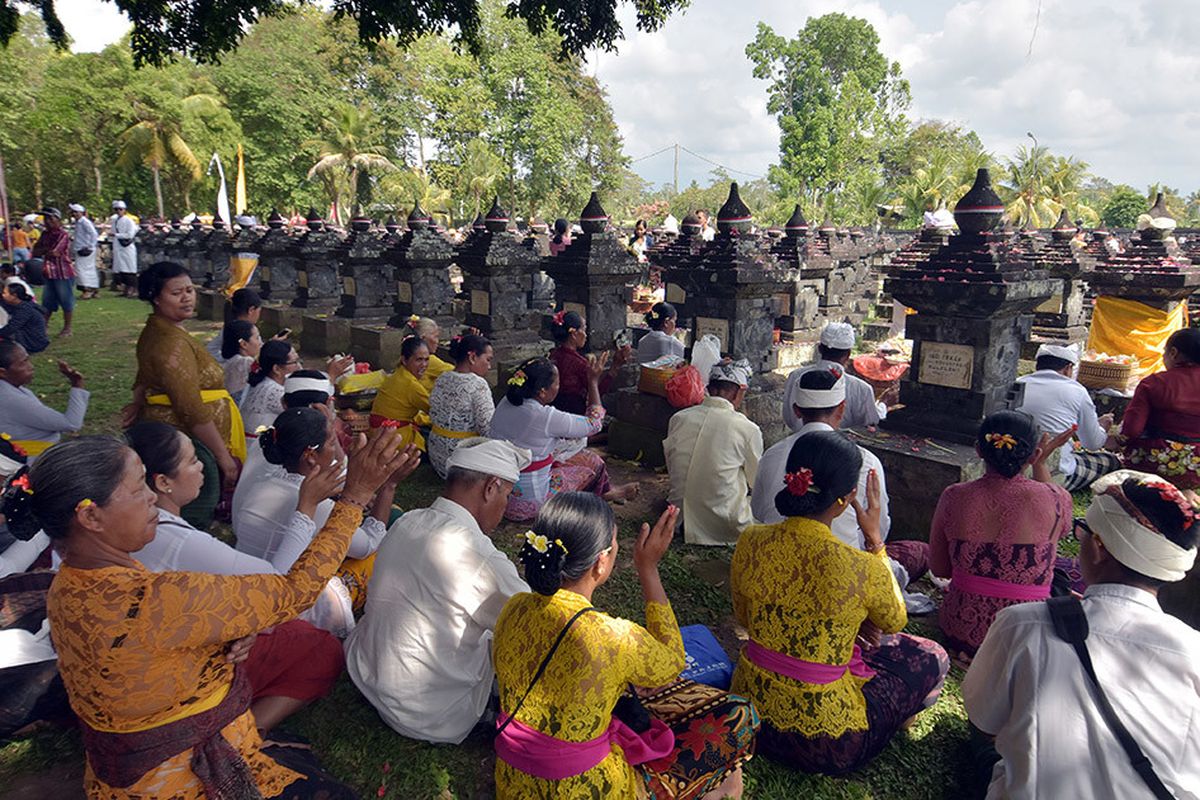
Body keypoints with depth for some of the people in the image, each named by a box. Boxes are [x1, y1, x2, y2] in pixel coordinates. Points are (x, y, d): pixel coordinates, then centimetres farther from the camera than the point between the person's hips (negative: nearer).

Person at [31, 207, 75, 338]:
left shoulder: (63, 235, -12)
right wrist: (48, 250, -6)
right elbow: (35, 251, 12)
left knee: (66, 302, 1)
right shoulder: (45, 234, 13)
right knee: (47, 302, 13)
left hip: (63, 274, -8)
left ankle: (67, 328, 11)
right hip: (49, 274, 8)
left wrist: (42, 252, -1)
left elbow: (54, 253, -17)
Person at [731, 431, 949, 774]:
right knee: (931, 658, 18)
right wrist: (874, 538, 1)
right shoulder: (861, 568, -26)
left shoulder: (750, 542, -13)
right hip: (822, 742, -5)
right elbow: (894, 621, -1)